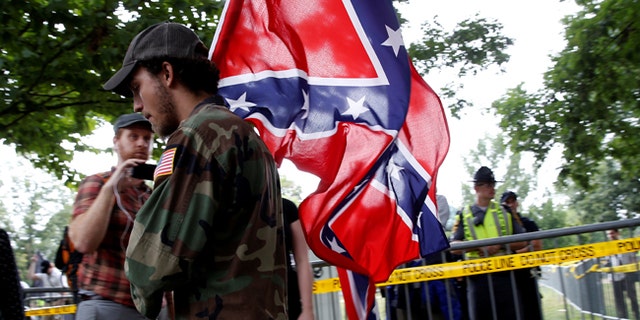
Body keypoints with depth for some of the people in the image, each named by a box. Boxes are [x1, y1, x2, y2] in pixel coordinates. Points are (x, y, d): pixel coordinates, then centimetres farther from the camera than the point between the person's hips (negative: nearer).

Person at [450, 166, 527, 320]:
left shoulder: (504, 212, 12)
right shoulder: (464, 215, 8)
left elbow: (522, 241, 7)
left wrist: (499, 245, -11)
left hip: (504, 273, 1)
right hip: (478, 276, -1)